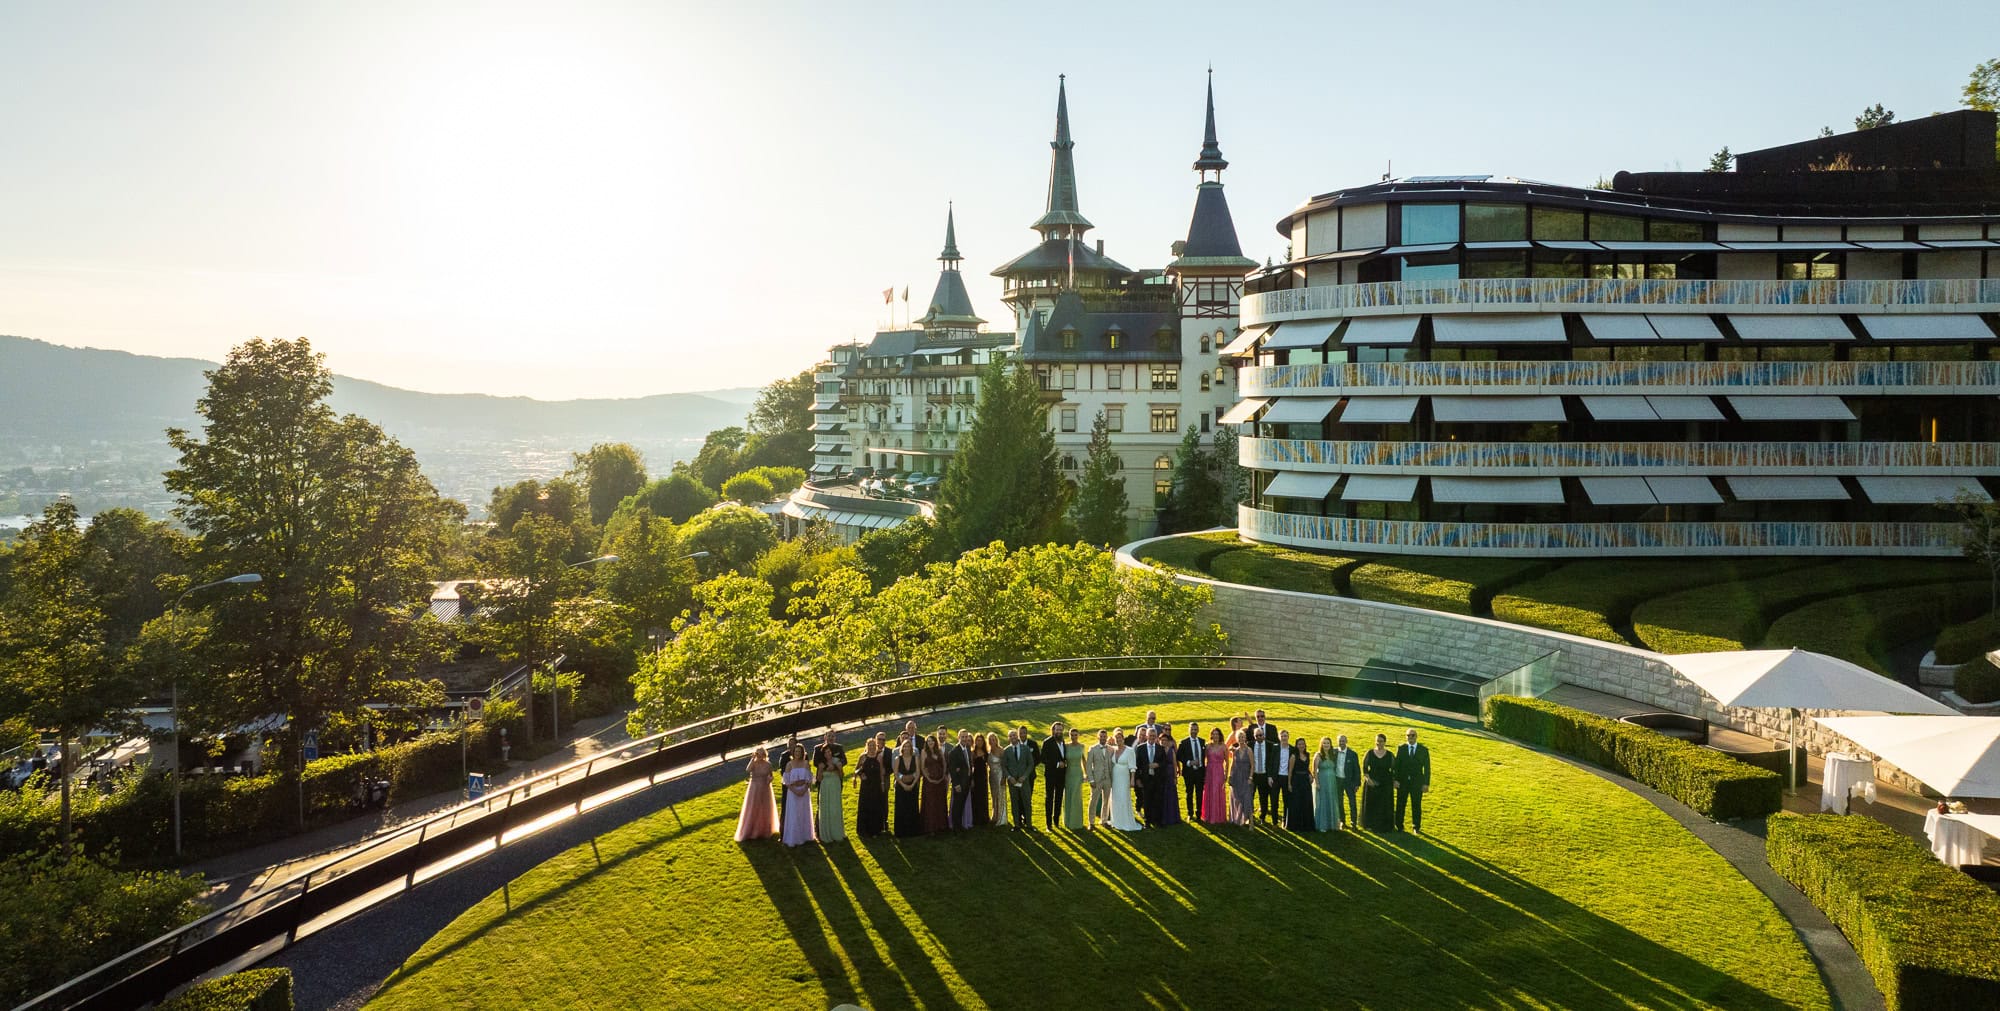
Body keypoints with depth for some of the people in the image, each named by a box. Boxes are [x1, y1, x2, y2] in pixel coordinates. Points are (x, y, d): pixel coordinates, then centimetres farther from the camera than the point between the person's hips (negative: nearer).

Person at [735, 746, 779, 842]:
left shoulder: (768, 764, -3)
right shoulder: (753, 763, -8)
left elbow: (771, 776, 8)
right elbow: (747, 770, -29)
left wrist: (770, 779, -14)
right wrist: (752, 759, -27)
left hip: (765, 790, 2)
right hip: (754, 790, -2)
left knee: (765, 811, 12)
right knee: (752, 811, 1)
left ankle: (764, 831, 31)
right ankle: (747, 833, 10)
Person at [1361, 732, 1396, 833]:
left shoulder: (1390, 755, -2)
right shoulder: (1370, 753, -1)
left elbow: (1394, 769, 2)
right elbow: (1364, 767, -1)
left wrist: (1394, 780, -12)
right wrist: (1368, 778, -16)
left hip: (1385, 785, 0)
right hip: (1371, 784, 0)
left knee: (1385, 806, 4)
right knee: (1371, 805, 6)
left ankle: (1384, 825, 16)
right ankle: (1370, 824, 19)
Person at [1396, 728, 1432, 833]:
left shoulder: (1423, 750, -1)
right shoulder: (1401, 748, 2)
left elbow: (1427, 768, 0)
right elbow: (1396, 765, 0)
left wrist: (1426, 783, -5)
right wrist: (1396, 780, -9)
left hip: (1417, 782, -1)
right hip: (1403, 781, 1)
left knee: (1416, 805, 6)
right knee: (1400, 804, 5)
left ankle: (1416, 826, 20)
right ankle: (1399, 826, 16)